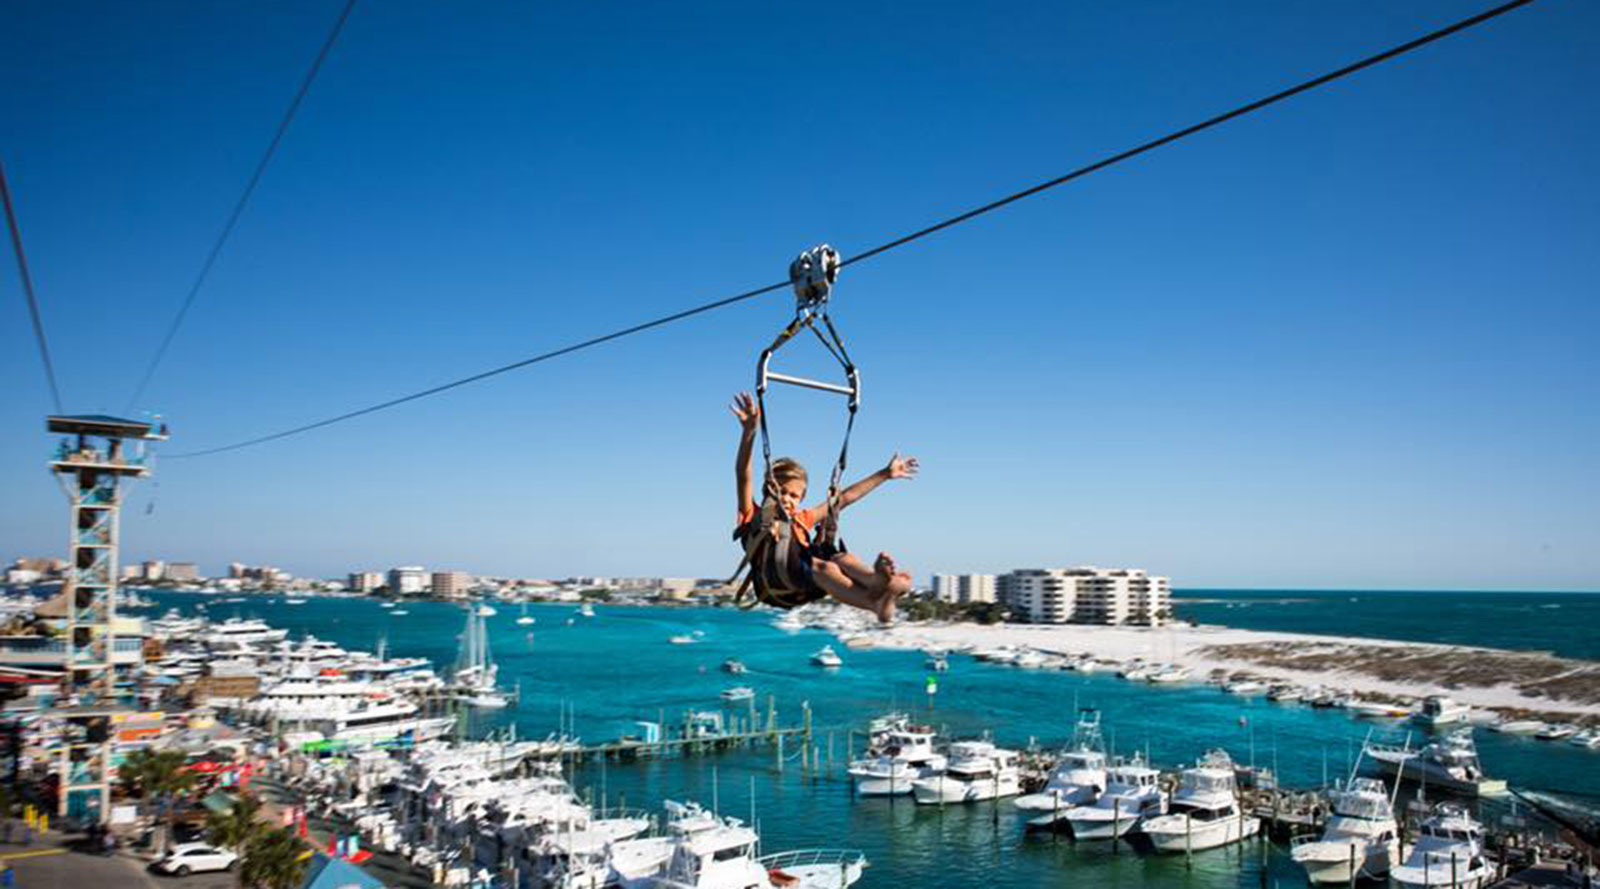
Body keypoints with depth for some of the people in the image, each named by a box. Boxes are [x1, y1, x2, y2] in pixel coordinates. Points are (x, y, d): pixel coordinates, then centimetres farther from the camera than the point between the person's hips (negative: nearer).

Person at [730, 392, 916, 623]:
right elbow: (743, 476, 3)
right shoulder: (754, 517, 19)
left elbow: (845, 497, 39)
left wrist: (885, 474, 44)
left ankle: (877, 580, -57)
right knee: (823, 567, -33)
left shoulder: (803, 519, 34)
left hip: (807, 588, 6)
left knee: (842, 559, -24)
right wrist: (749, 432, -12)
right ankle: (876, 604, -58)